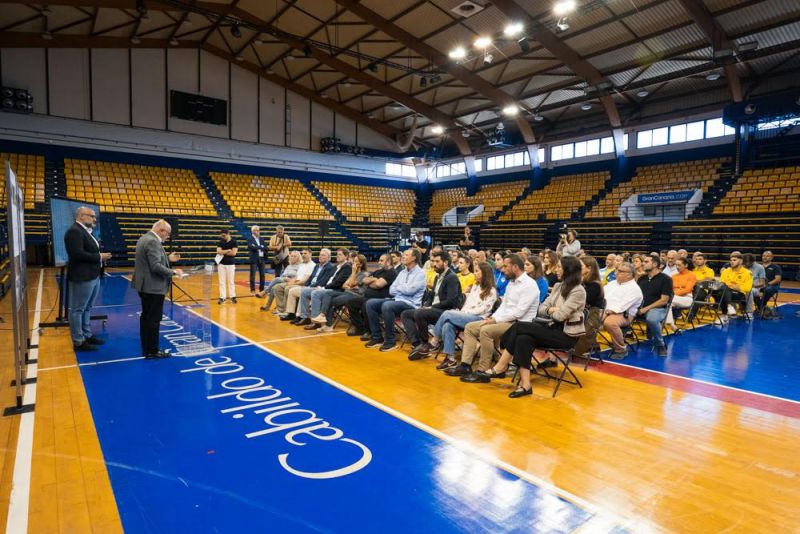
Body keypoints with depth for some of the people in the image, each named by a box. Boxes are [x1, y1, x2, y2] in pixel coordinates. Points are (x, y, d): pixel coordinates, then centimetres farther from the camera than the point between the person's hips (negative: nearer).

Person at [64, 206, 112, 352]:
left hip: (92, 276, 10)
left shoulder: (85, 231, 15)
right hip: (82, 278, -10)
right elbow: (78, 254, -25)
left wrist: (100, 255, 0)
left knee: (87, 309, 17)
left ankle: (87, 335, 27)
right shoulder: (74, 231, -15)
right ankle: (78, 342, 6)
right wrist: (99, 257, -16)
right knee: (78, 310, -1)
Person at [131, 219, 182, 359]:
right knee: (153, 319, -3)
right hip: (153, 287, -11)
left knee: (146, 317, 15)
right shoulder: (152, 242, -19)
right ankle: (152, 351, 4)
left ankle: (146, 348, 24)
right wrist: (173, 272, -14)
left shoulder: (144, 238, 13)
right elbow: (155, 267, -25)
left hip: (145, 286, 11)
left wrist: (168, 259, 15)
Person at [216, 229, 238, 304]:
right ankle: (222, 297, 8)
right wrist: (228, 250, -12)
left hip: (231, 264, -3)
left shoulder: (233, 242, -4)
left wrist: (223, 252, -7)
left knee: (231, 281, 4)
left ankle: (232, 296, 11)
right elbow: (218, 251, -7)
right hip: (221, 264, 3)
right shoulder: (221, 242, 6)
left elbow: (233, 253, -13)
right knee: (222, 281, 3)